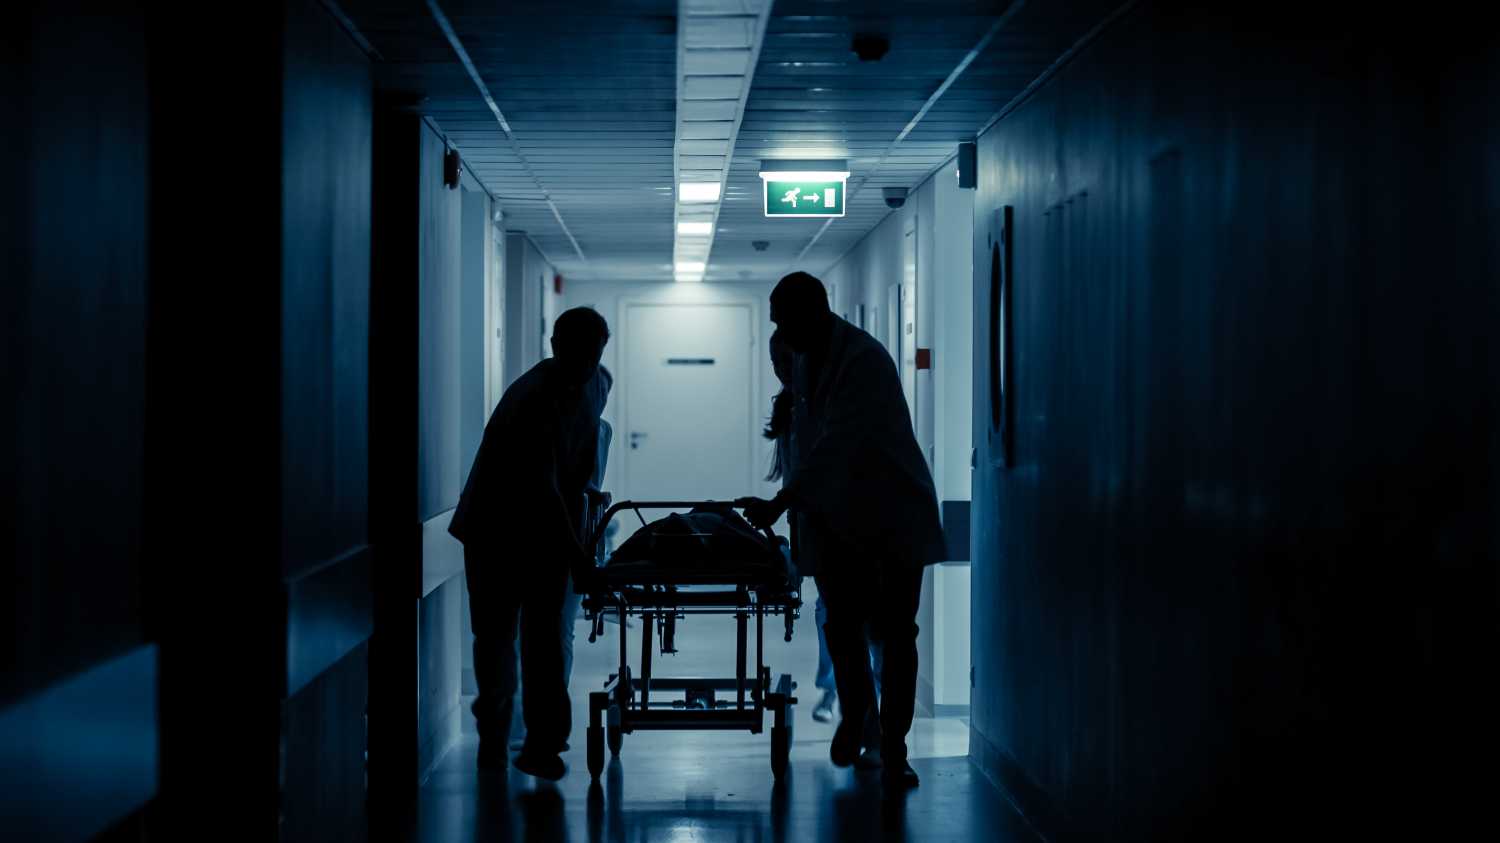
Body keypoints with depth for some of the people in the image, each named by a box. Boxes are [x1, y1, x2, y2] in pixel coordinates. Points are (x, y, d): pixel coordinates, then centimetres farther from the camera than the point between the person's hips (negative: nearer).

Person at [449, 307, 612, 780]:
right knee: (497, 632, 4)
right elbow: (542, 487, -30)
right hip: (498, 526, -5)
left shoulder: (598, 385, -4)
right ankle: (493, 735, 24)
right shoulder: (531, 399, -27)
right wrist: (575, 554, -31)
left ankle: (543, 745, -7)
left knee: (546, 635, -6)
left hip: (551, 527, 5)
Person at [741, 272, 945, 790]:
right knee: (842, 625, 7)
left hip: (894, 514, -6)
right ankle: (854, 713, 31)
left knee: (894, 632, -3)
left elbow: (835, 444, -29)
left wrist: (780, 504, -32)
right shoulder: (807, 359, 3)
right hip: (839, 512, 6)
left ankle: (893, 750, 3)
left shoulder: (865, 360, -22)